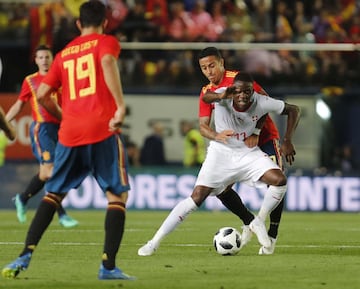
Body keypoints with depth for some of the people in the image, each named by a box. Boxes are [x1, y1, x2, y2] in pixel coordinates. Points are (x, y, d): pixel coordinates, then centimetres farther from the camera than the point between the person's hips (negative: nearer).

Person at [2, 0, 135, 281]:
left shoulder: (64, 54, 19)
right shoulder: (106, 42, 5)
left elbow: (42, 95, 15)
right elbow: (107, 62, -19)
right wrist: (121, 106, -24)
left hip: (70, 132, 4)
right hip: (103, 130, -4)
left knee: (54, 193, 15)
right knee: (118, 195, 4)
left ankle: (25, 256, 4)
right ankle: (109, 266, -6)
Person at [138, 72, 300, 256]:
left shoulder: (261, 103, -17)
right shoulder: (225, 97, -23)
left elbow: (293, 110, -2)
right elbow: (205, 98, -48)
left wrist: (288, 141, -10)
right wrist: (220, 96, -70)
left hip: (248, 152, 2)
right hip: (221, 152, -2)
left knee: (280, 180, -21)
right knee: (197, 198, -13)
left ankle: (259, 223, 4)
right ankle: (155, 241, -7)